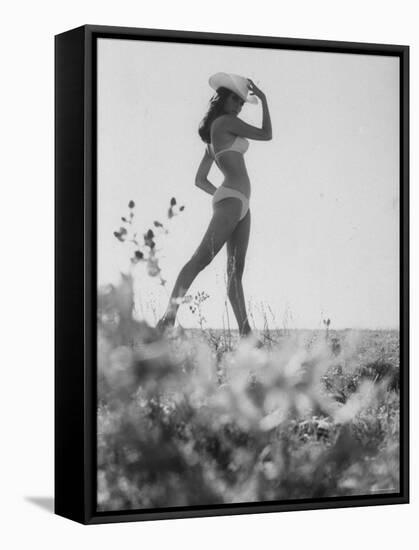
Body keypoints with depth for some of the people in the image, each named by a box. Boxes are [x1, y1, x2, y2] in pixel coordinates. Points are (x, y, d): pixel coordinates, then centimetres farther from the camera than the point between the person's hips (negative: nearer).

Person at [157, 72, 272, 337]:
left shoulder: (213, 136, 23)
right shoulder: (226, 121, -2)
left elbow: (200, 180, 24)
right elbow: (266, 134, 1)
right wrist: (264, 99, 9)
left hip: (239, 204, 10)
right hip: (232, 201, -10)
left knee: (236, 270, 4)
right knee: (202, 258, -19)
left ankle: (246, 332, 1)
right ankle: (170, 313, -27)